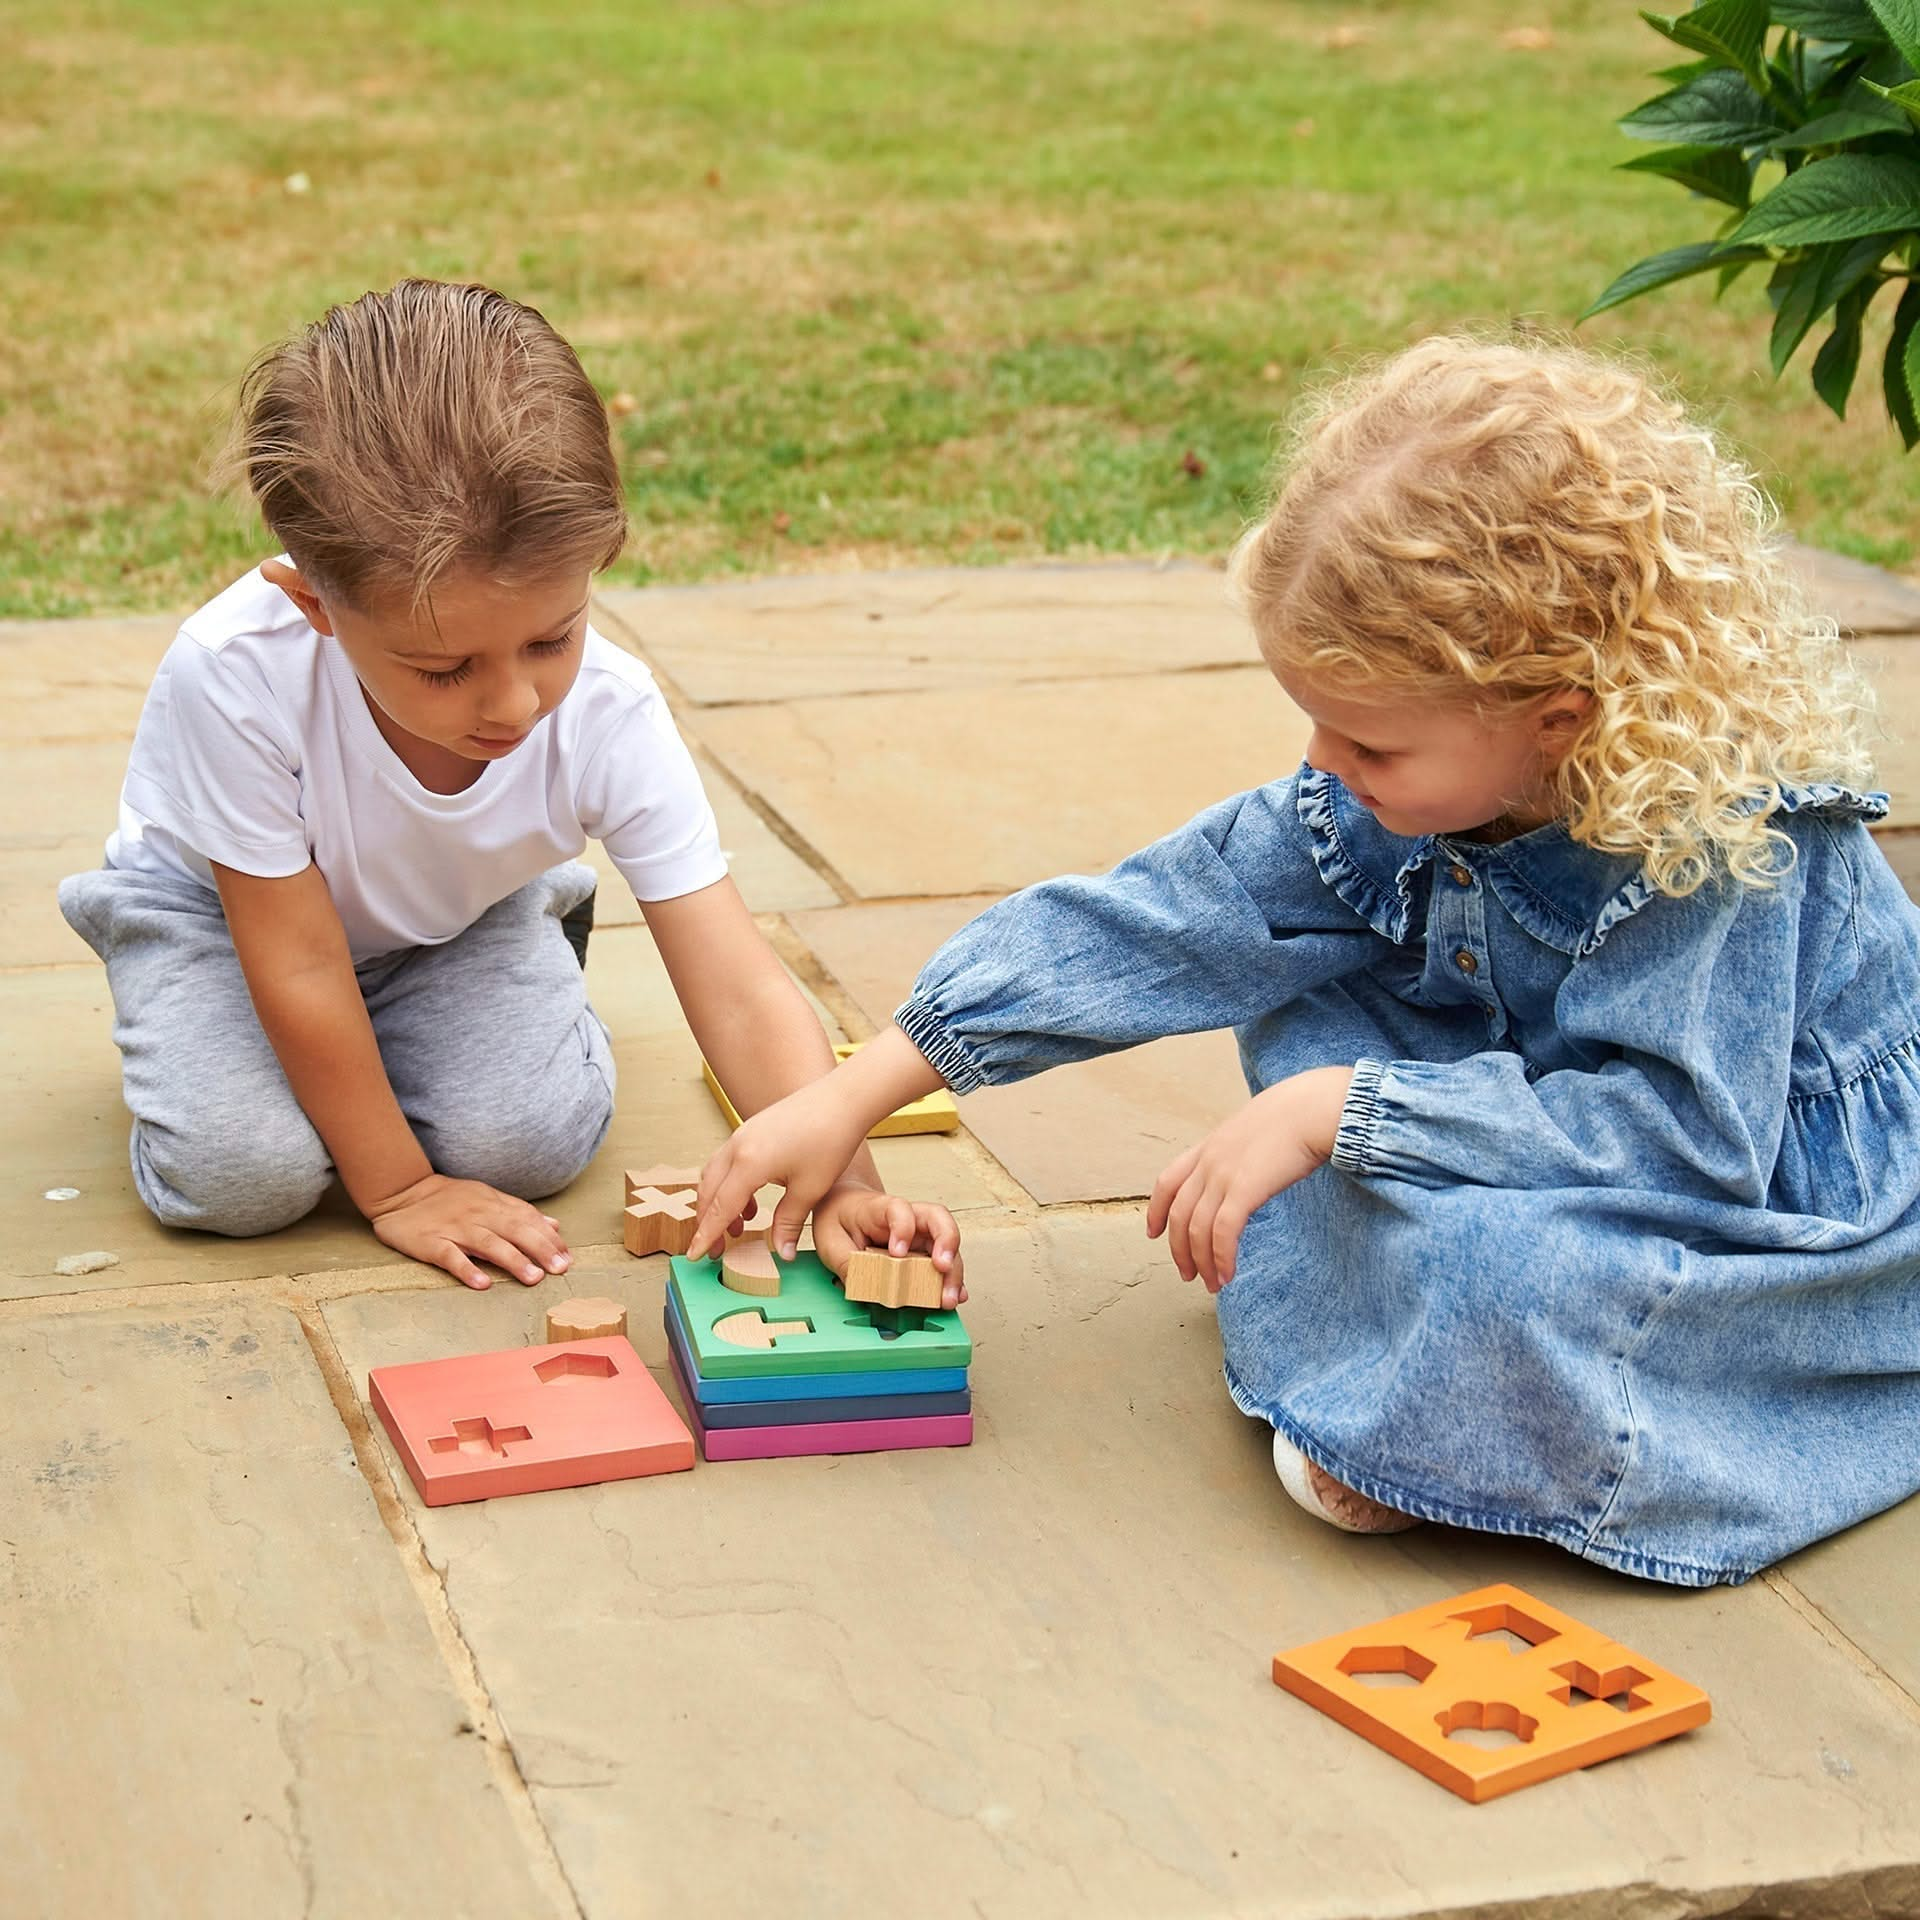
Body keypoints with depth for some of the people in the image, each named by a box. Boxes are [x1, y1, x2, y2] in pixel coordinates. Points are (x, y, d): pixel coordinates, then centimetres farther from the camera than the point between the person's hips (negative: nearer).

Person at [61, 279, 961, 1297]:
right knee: (241, 1172, -23)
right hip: (218, 904, -1)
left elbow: (738, 990, -32)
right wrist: (396, 1189, -20)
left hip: (458, 911, 2)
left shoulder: (611, 716, -33)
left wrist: (844, 1186, -47)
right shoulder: (236, 677, -40)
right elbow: (299, 964, -29)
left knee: (532, 1140, -20)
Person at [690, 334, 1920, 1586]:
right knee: (1300, 971, -4)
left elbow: (1687, 1131, -35)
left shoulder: (1727, 835, -31)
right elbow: (1158, 925, -10)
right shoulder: (1384, 801, -12)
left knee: (1492, 1273, -37)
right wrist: (850, 1100, -12)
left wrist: (1336, 1110, -36)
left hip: (1807, 1219, -7)